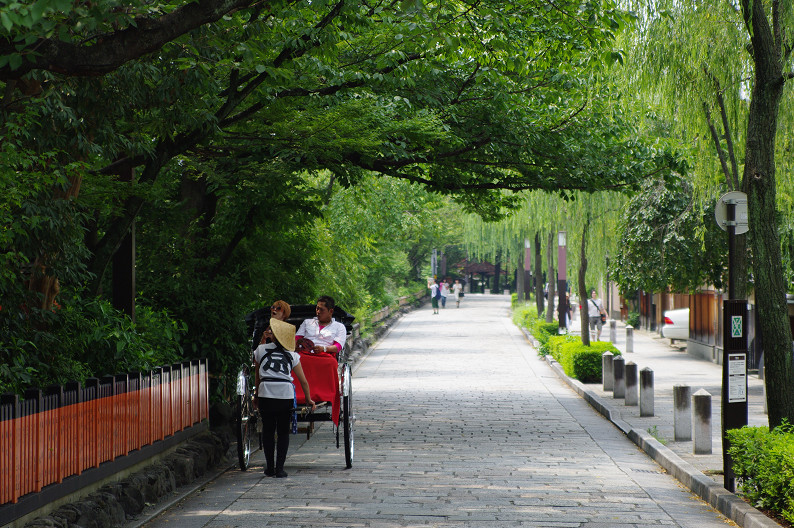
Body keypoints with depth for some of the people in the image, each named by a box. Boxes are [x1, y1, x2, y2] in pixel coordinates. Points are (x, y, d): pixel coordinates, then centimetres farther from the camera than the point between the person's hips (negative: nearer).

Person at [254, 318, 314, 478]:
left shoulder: (261, 350, 11)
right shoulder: (292, 355, 12)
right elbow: (303, 381, 14)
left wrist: (256, 395, 29)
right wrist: (308, 399, 27)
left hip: (265, 394, 0)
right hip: (286, 394, 0)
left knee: (268, 430, 12)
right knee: (283, 432, 10)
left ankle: (270, 468, 14)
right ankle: (279, 469, 4)